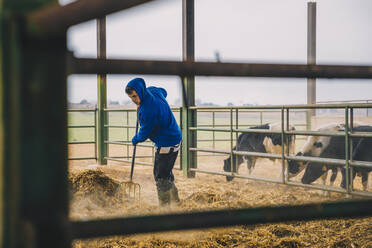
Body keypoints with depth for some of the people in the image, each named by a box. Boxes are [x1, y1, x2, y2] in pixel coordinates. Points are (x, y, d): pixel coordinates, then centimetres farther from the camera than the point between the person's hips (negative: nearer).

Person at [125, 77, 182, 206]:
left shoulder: (148, 109, -30)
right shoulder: (152, 90, -2)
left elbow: (145, 133, -17)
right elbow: (164, 92, 25)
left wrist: (135, 139, 5)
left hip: (166, 144, -10)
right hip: (173, 138, 11)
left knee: (161, 177, -5)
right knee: (166, 173, 22)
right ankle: (175, 201, 34)